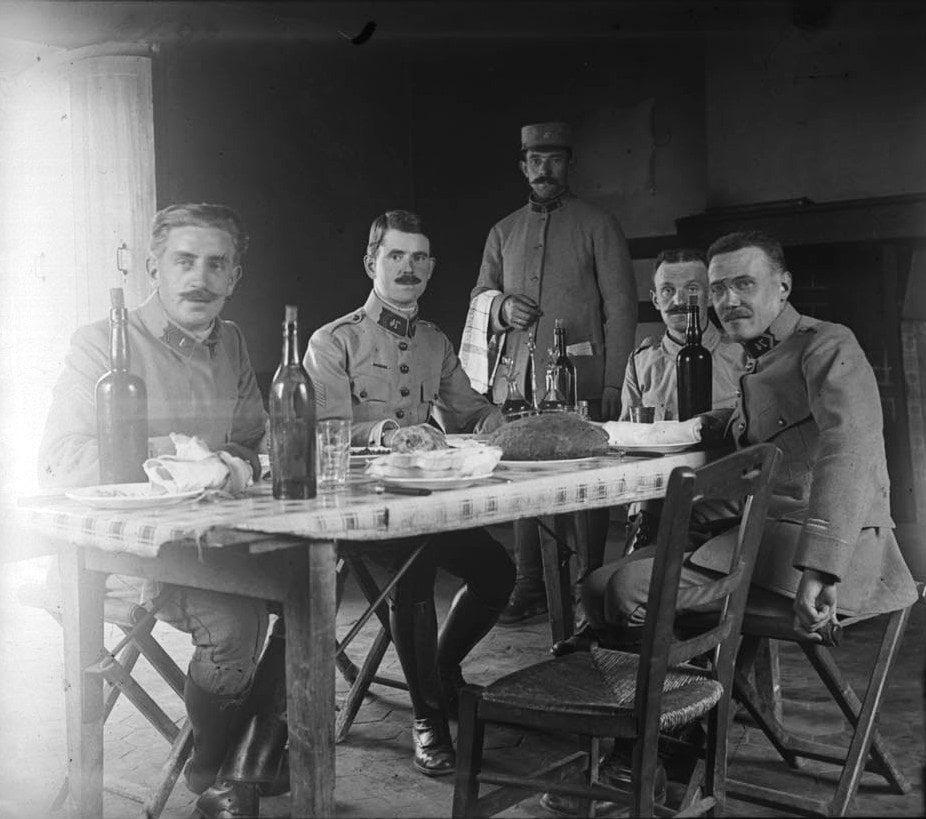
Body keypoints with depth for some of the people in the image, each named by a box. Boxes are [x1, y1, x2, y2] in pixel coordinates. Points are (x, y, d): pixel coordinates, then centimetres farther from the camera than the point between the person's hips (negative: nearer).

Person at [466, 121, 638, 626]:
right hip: (516, 377, 4)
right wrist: (500, 305, -4)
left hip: (578, 377, -4)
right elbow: (478, 296, 21)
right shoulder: (504, 232, 18)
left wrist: (612, 384, -9)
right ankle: (530, 589, 12)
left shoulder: (598, 225, 5)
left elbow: (621, 307, 0)